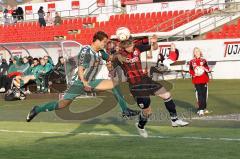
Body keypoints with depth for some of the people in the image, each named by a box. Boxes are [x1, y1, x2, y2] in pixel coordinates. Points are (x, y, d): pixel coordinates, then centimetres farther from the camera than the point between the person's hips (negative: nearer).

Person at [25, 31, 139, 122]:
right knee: (64, 104, -16)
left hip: (91, 82, 8)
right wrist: (85, 83, -31)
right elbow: (80, 69, -24)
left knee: (114, 84, -1)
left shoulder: (100, 52, 4)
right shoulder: (86, 51, -19)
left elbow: (109, 58, 23)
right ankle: (37, 109, 1)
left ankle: (125, 110, 4)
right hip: (79, 82, -8)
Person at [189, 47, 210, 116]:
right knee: (199, 95, -10)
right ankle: (200, 109, -10)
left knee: (204, 94, 5)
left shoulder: (204, 61, 9)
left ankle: (204, 108, 21)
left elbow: (208, 69, 3)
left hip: (204, 80, 2)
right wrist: (194, 74, -14)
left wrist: (204, 68, -17)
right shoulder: (192, 62, 5)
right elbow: (190, 71, 4)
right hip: (196, 80, -2)